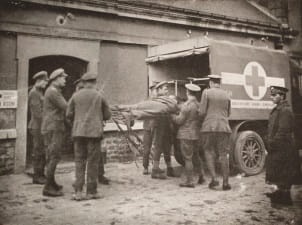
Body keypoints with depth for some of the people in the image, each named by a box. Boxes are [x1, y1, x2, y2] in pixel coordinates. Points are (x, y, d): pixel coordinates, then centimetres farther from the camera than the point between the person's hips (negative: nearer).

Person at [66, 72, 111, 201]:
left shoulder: (75, 96, 6)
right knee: (93, 162, 4)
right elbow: (107, 115, 8)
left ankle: (78, 191, 1)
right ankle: (91, 192, 8)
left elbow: (68, 114, 6)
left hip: (78, 132, 2)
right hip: (94, 132, -2)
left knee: (79, 161, 7)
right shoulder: (99, 96, 3)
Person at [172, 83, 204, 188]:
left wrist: (171, 115, 5)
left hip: (186, 134, -7)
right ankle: (201, 175, 28)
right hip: (196, 134, 8)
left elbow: (179, 120, -14)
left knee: (187, 158, -2)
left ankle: (189, 181, 1)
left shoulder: (186, 105, -17)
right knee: (196, 155, 22)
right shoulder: (200, 105, 5)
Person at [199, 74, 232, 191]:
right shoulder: (226, 95, 10)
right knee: (223, 155, 6)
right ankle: (225, 182, 9)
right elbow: (228, 113, 17)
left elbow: (202, 112, -6)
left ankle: (214, 178, 0)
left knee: (209, 152, 10)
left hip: (209, 126, -3)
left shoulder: (207, 92, -2)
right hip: (224, 127, 3)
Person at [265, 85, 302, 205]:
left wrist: (273, 143, -19)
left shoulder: (285, 110, -17)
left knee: (283, 172, -2)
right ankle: (281, 192, 30)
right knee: (278, 172, 17)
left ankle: (285, 197, 7)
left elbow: (283, 131, -22)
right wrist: (270, 142, 16)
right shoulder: (278, 109, 14)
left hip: (283, 147, -10)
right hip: (278, 147, 10)